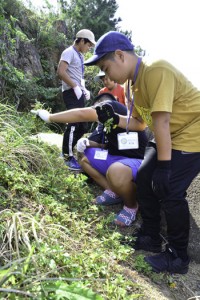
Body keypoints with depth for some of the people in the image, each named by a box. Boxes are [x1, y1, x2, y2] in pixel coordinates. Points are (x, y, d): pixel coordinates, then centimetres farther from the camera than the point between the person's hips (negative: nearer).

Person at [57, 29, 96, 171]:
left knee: (82, 125, 10)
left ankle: (67, 151, 22)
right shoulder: (69, 52, -7)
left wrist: (84, 89, 12)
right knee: (74, 124, -12)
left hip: (79, 93, 10)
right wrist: (75, 87, -18)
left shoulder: (80, 55, 21)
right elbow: (61, 72, -19)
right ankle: (68, 157, -4)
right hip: (71, 92, -10)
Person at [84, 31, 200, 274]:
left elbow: (161, 120, -29)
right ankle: (150, 238, 20)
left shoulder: (156, 71, -25)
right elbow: (138, 123, 8)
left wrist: (164, 167, -28)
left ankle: (178, 256, 6)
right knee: (145, 178, 5)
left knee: (170, 191, -14)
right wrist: (113, 118, -7)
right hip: (169, 137, 9)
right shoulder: (135, 82, 4)